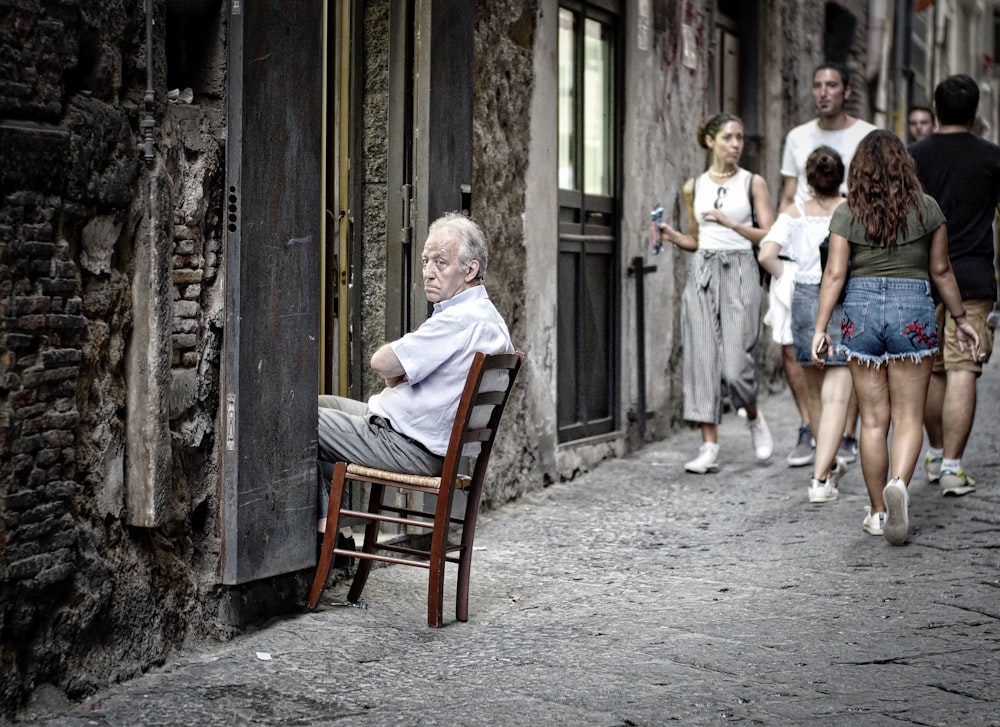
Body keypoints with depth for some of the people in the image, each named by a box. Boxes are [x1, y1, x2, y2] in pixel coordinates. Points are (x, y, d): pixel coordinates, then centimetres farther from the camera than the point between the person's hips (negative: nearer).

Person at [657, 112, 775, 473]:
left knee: (735, 364, -10)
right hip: (702, 272, 3)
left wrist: (729, 222, -13)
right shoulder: (694, 187, 12)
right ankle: (709, 447, -1)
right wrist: (672, 237, 1)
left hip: (739, 271, -3)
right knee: (703, 359, -4)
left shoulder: (752, 183, 5)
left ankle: (754, 417, 22)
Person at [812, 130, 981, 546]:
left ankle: (878, 512, 13)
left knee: (873, 420, 8)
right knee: (908, 416, 3)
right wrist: (960, 319, 17)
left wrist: (820, 328, -1)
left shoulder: (846, 214, 0)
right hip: (913, 308, -1)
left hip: (862, 308, 1)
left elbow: (835, 274, -4)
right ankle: (899, 484, -24)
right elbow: (940, 270, 7)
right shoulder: (927, 208, 2)